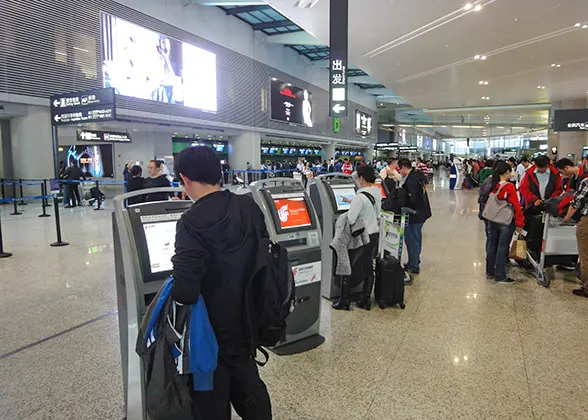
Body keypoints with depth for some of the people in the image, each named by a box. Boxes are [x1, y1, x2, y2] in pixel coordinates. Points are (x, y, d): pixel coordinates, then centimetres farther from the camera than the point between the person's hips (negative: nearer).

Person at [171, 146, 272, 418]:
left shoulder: (192, 222, -25)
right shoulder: (250, 207, -5)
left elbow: (186, 290, -29)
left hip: (211, 327, -6)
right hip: (246, 317, 6)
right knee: (247, 379, 27)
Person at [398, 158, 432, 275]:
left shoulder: (411, 181, -26)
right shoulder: (418, 174, 4)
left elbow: (412, 200, -28)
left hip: (415, 214, -10)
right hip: (422, 211, 10)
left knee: (411, 240, 2)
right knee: (416, 237, 23)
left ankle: (413, 267, 12)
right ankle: (415, 260, 39)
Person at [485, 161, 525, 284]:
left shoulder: (493, 186, 0)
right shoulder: (509, 187, -16)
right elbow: (516, 206, -15)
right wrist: (520, 223, -9)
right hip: (506, 222, -5)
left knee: (492, 245, 15)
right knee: (502, 248, 2)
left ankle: (490, 271, 28)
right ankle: (500, 276, 9)